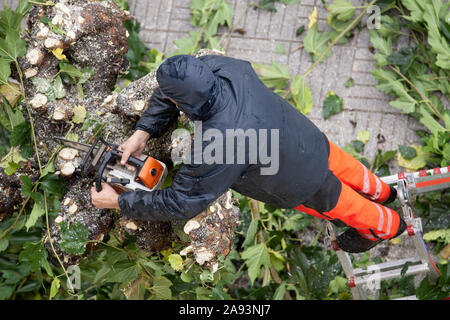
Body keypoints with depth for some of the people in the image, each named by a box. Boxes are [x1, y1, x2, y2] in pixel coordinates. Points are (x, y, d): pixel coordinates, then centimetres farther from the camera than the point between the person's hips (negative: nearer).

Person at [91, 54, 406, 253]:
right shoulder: (217, 66, -26)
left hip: (304, 183, -6)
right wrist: (143, 132, -13)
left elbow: (179, 203, -33)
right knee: (343, 167, 37)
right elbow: (176, 86, -5)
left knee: (344, 206, 27)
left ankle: (389, 225, 59)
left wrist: (117, 202, -24)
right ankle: (380, 192, 70)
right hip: (312, 139, 6)